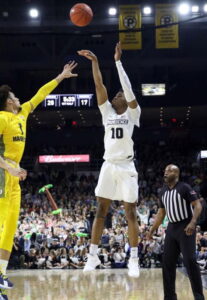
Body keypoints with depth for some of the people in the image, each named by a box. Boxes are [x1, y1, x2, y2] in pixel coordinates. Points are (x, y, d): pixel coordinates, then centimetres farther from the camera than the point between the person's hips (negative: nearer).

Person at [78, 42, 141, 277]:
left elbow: (128, 88, -11)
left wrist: (118, 61, -12)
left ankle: (134, 259, 3)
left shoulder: (132, 114, 2)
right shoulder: (107, 112, 11)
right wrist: (94, 61, -2)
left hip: (126, 167, -4)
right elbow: (99, 85, 5)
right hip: (108, 165, 4)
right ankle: (93, 256, 5)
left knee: (130, 212, -1)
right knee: (101, 210, 3)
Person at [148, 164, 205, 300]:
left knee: (190, 261, -13)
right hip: (172, 227, 7)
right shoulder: (163, 191, 12)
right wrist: (152, 230, 16)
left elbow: (198, 205, -13)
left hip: (185, 227, -7)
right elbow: (161, 212, 20)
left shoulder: (185, 188, -9)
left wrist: (193, 222, -28)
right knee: (167, 262, 4)